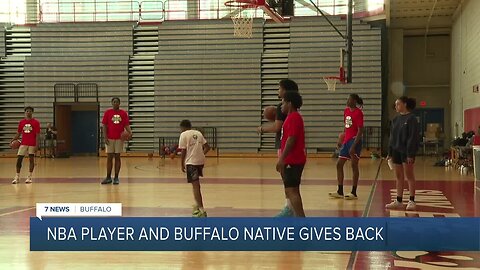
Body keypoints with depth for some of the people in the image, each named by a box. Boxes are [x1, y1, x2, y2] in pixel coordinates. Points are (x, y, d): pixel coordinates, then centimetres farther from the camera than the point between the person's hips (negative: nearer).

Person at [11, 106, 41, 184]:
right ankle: (17, 177, 8)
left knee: (31, 159, 0)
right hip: (23, 144, 3)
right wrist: (13, 140, -2)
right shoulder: (21, 122, 8)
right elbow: (18, 133, 13)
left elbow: (37, 135, -7)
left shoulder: (36, 122, -4)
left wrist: (36, 145, -14)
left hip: (32, 145, -3)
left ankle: (29, 177, 8)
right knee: (19, 159, 0)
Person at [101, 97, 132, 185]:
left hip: (119, 138, 0)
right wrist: (105, 137, -8)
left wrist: (130, 133, -17)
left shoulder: (123, 113, 4)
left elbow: (126, 125, 2)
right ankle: (108, 178, 10)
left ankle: (116, 178, 8)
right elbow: (104, 125, 1)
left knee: (117, 157, 3)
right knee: (109, 157, 3)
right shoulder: (107, 112, 3)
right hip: (110, 138, 0)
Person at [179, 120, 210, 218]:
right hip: (201, 161, 7)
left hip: (191, 162, -7)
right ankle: (198, 205, 33)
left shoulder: (184, 134, -4)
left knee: (195, 185, -7)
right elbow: (207, 147, 11)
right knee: (196, 184, 24)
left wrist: (182, 164, 1)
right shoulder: (198, 133, 14)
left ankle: (201, 210, -14)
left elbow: (183, 151, -8)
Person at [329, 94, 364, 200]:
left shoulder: (358, 113, -11)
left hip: (354, 140, -9)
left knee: (354, 165, -4)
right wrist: (341, 140, 16)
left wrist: (354, 145, -22)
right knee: (339, 164, 9)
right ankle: (340, 192, 16)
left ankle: (354, 193, 2)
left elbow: (360, 130, -16)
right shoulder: (346, 111, 12)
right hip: (346, 141, 9)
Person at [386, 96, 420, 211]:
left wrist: (410, 154, -20)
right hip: (396, 151, 7)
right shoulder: (396, 119, 12)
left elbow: (413, 137, -15)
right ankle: (398, 201, 15)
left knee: (409, 175, -2)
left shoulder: (411, 118, -10)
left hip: (407, 151, -7)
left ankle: (412, 201, 4)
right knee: (399, 176, 10)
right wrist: (390, 152, 13)